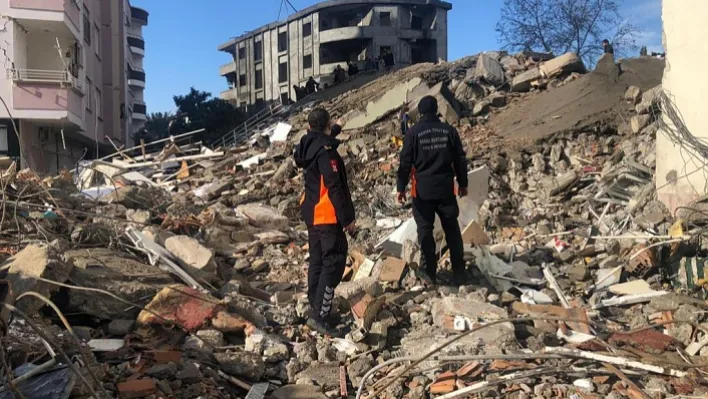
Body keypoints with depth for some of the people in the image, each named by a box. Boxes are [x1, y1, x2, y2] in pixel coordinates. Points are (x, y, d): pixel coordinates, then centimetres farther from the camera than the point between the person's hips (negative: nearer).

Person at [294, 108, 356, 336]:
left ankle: (315, 308, 25)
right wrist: (347, 217, -17)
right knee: (333, 263, -7)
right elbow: (335, 188, -22)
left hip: (312, 213, 9)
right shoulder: (326, 150, -19)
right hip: (328, 216, -9)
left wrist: (332, 134, 43)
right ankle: (319, 316, -10)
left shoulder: (308, 147, 8)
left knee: (317, 261, 16)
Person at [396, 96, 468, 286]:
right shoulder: (449, 131, 1)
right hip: (446, 189, 2)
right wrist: (463, 183, 16)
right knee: (452, 230, 9)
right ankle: (459, 273, 11)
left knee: (425, 231, 6)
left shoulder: (413, 133, -6)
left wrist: (401, 187, 2)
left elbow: (405, 162, -6)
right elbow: (460, 159, 6)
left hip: (422, 191, -2)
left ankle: (430, 273, 9)